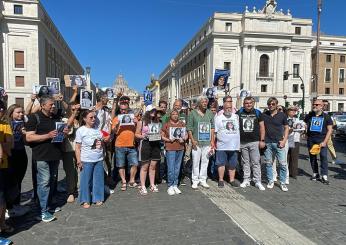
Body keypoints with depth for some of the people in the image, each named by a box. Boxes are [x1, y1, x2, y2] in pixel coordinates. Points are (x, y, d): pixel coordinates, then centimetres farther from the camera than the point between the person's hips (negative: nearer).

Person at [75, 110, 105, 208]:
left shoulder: (97, 129, 8)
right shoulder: (81, 130, -5)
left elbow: (103, 144, 21)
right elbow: (77, 147, -6)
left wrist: (102, 143, 1)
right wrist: (79, 161, -9)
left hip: (99, 159, 4)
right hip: (86, 160, -4)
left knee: (98, 180, 9)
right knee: (86, 180, 5)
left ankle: (98, 198, 24)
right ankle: (85, 200, 20)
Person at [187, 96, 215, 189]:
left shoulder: (210, 113, 9)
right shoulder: (192, 113, -1)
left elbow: (212, 127, 11)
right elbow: (189, 128, -3)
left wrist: (212, 140, 6)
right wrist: (192, 140, -11)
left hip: (207, 142, 3)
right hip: (196, 142, -3)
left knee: (205, 161, 8)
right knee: (195, 162, 2)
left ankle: (203, 180, 20)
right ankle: (195, 181, 14)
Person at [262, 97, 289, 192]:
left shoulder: (282, 115, 1)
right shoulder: (264, 115, 3)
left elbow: (286, 128, 6)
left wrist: (284, 140, -4)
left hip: (278, 143, -1)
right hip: (267, 143, 1)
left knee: (283, 164, -1)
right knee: (268, 163, 9)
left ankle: (283, 183, 13)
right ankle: (270, 181, 23)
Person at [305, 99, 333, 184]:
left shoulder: (326, 117, 3)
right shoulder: (309, 116, 9)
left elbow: (330, 130, 0)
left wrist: (324, 142, -8)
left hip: (321, 139, -3)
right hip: (311, 139, 3)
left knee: (323, 156, -8)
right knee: (312, 157, 8)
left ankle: (324, 176, -2)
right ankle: (315, 174, 19)